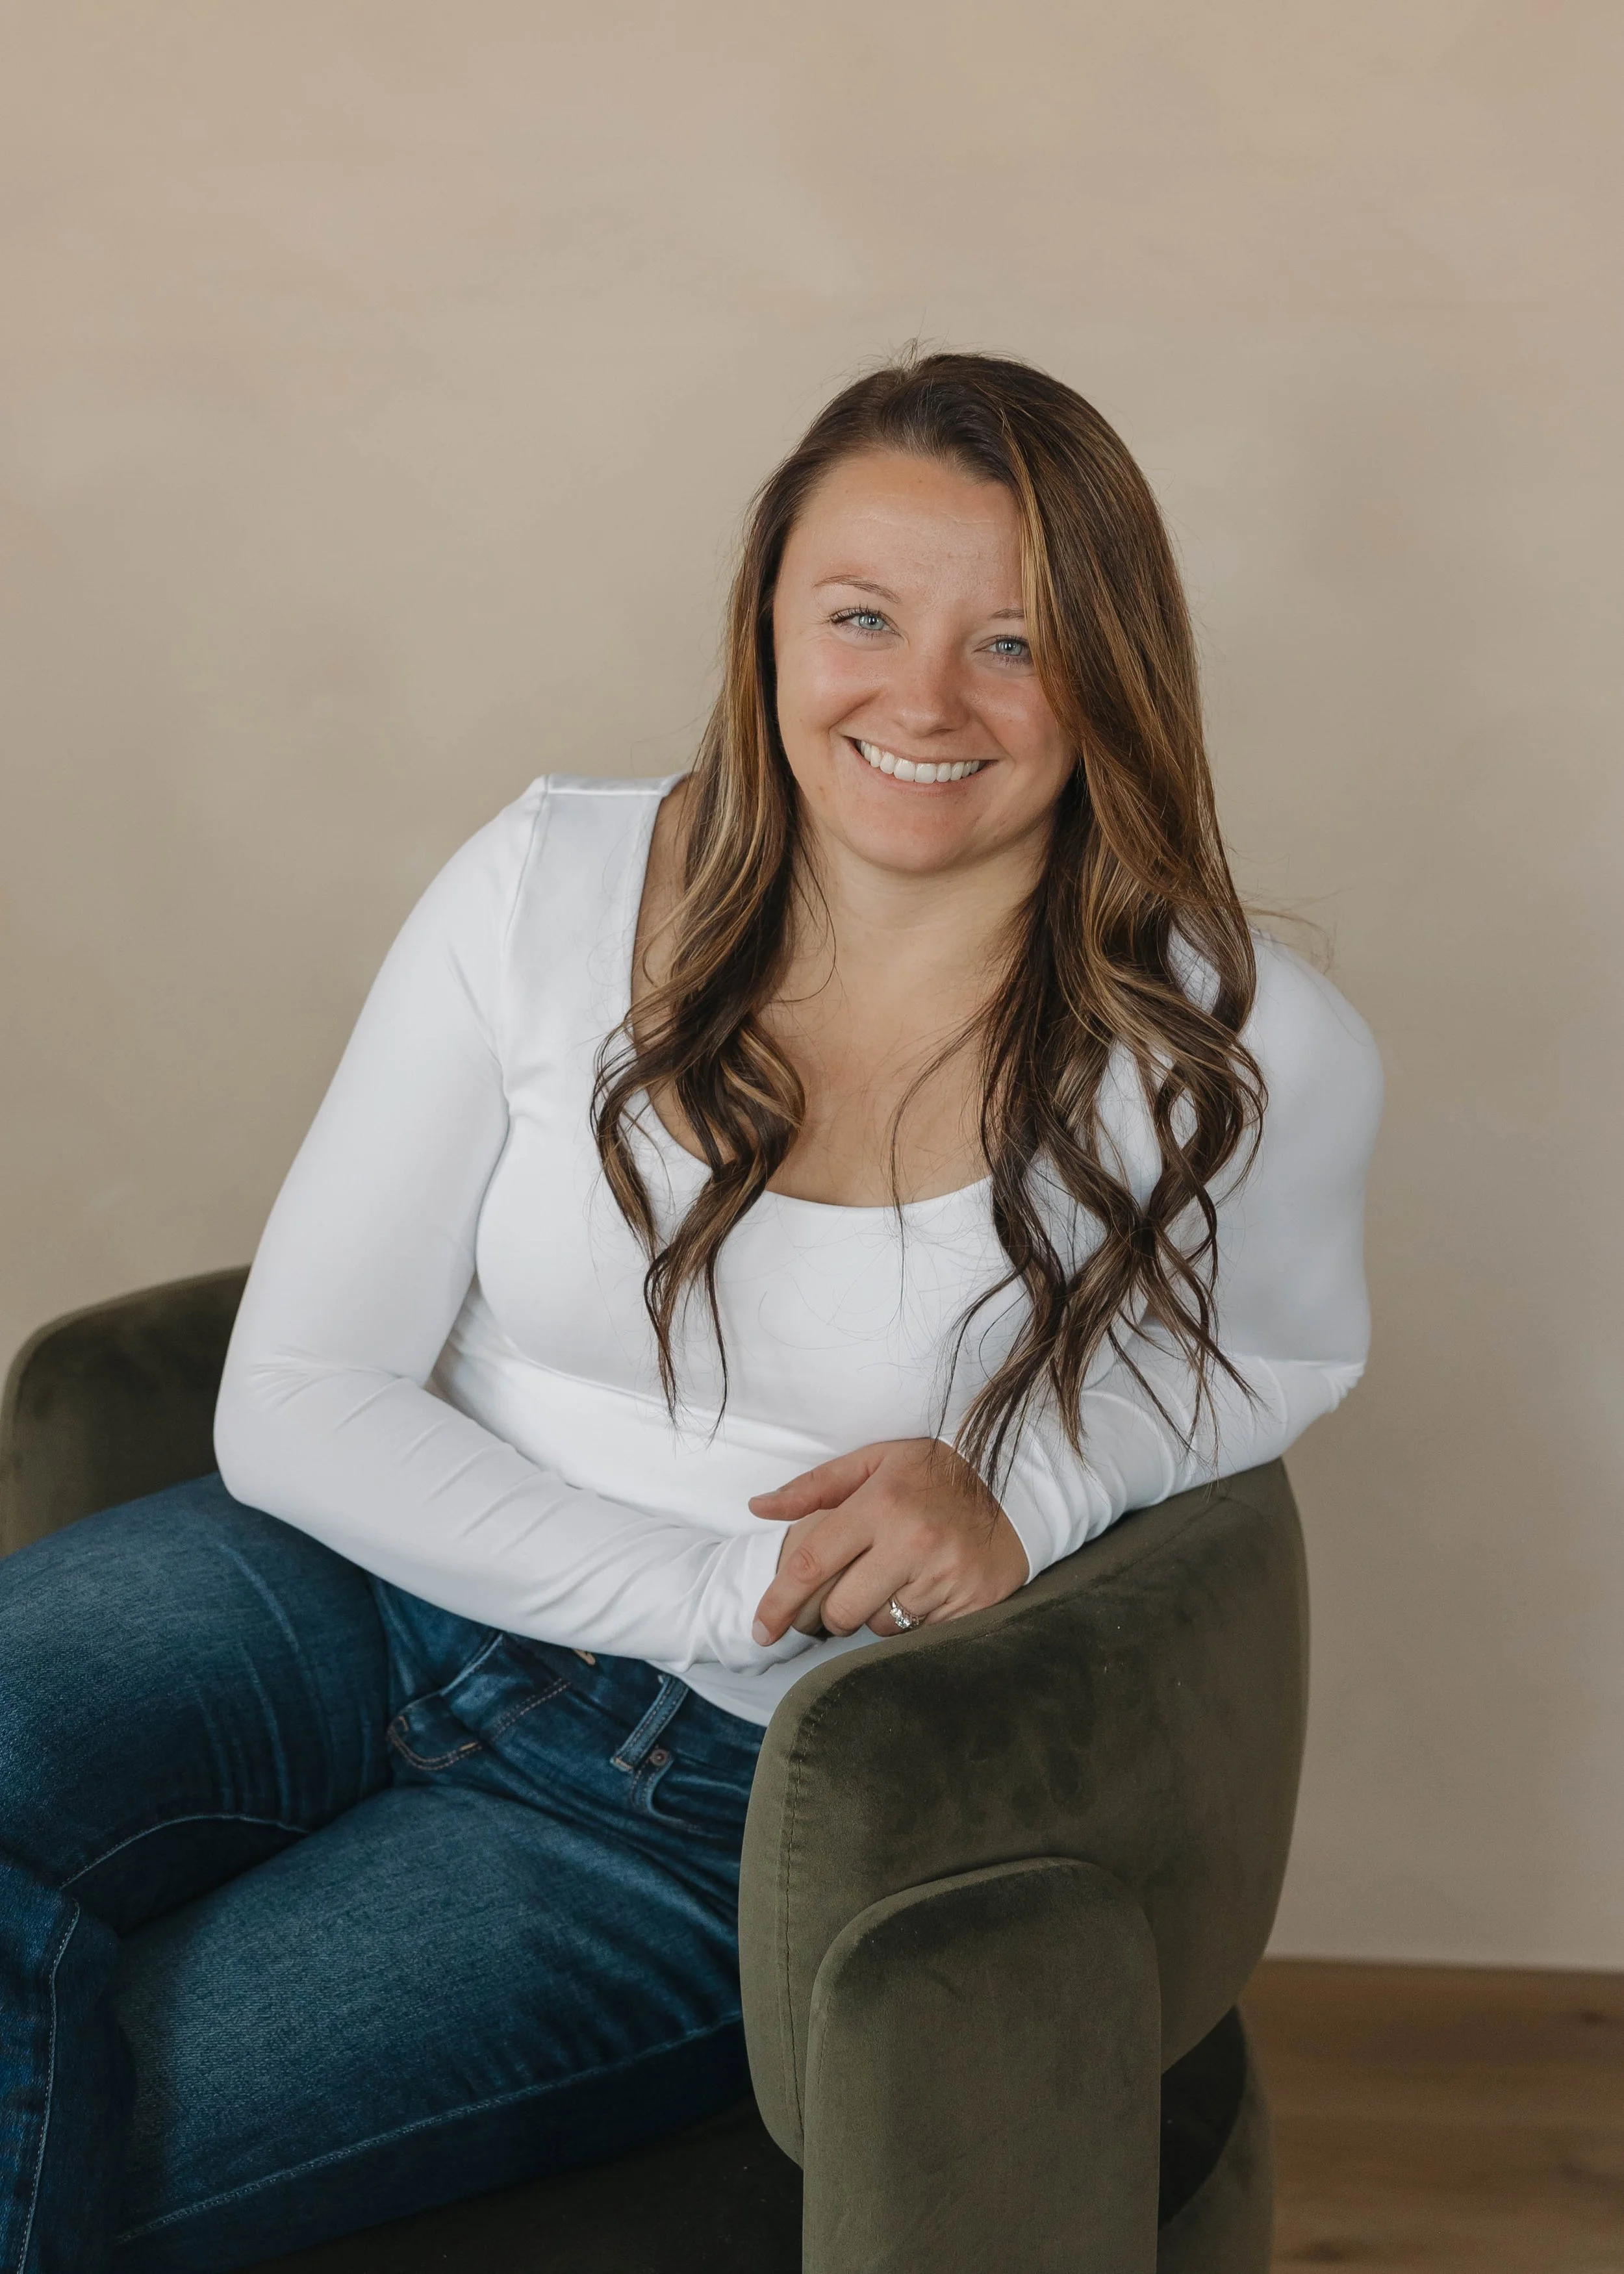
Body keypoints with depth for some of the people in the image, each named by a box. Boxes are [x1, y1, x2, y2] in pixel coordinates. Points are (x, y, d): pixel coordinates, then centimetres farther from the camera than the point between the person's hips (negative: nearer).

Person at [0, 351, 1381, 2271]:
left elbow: (1281, 1355, 14)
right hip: (372, 1575, 3)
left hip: (724, 1784, -2)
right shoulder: (548, 887, -3)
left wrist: (1034, 1490, -9)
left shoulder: (1240, 1062, -8)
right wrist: (723, 1583, -16)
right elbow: (294, 1399, -4)